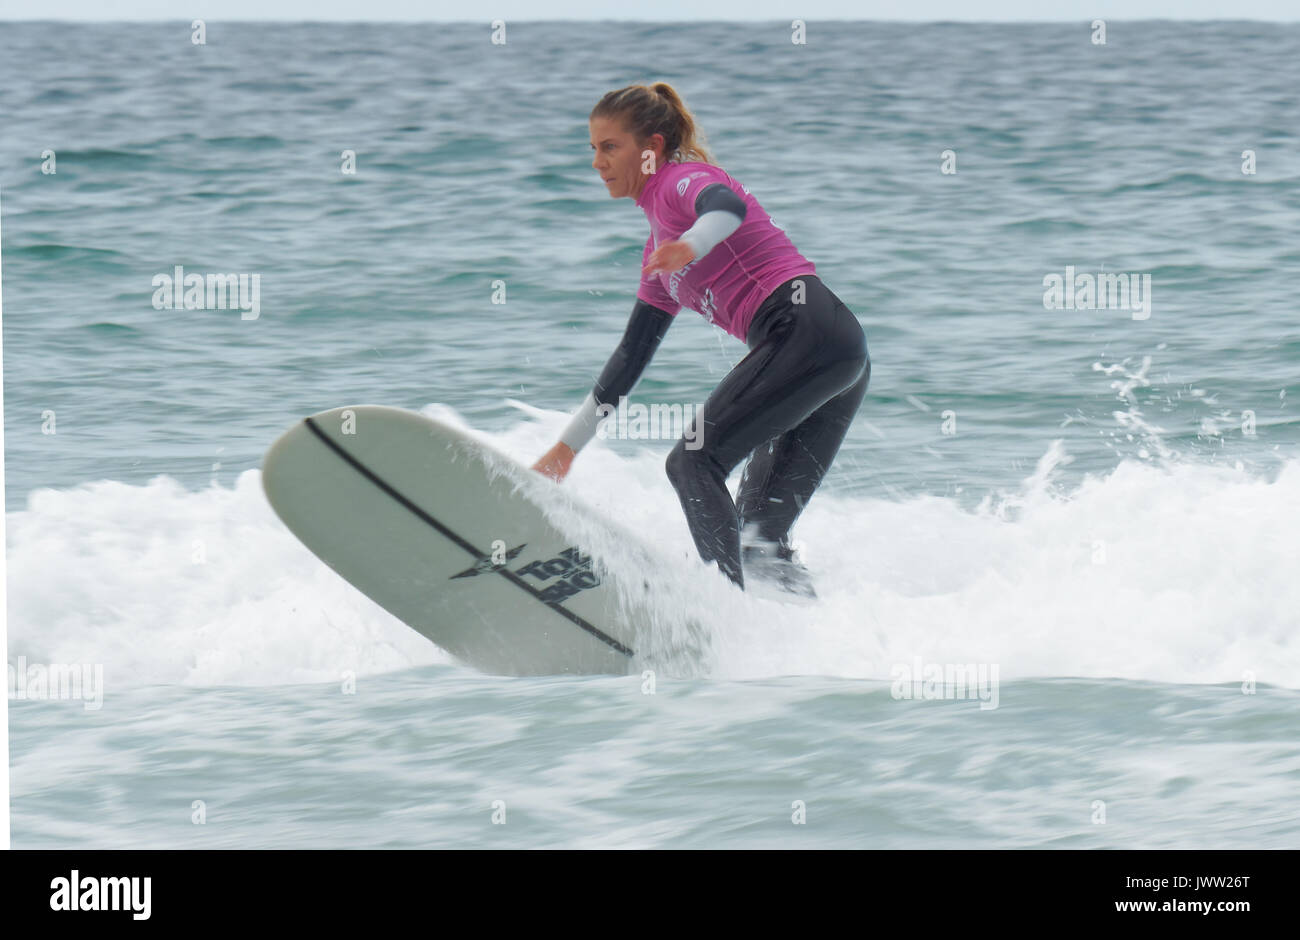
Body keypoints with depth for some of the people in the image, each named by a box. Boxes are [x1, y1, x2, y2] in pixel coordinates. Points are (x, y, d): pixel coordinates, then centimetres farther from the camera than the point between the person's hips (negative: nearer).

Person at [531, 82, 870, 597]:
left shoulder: (682, 179, 2)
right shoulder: (660, 246, 28)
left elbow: (727, 206, -24)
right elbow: (632, 355, 34)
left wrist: (691, 245, -46)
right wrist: (569, 444, 35)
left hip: (806, 326, -9)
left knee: (694, 461, -15)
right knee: (760, 536, 6)